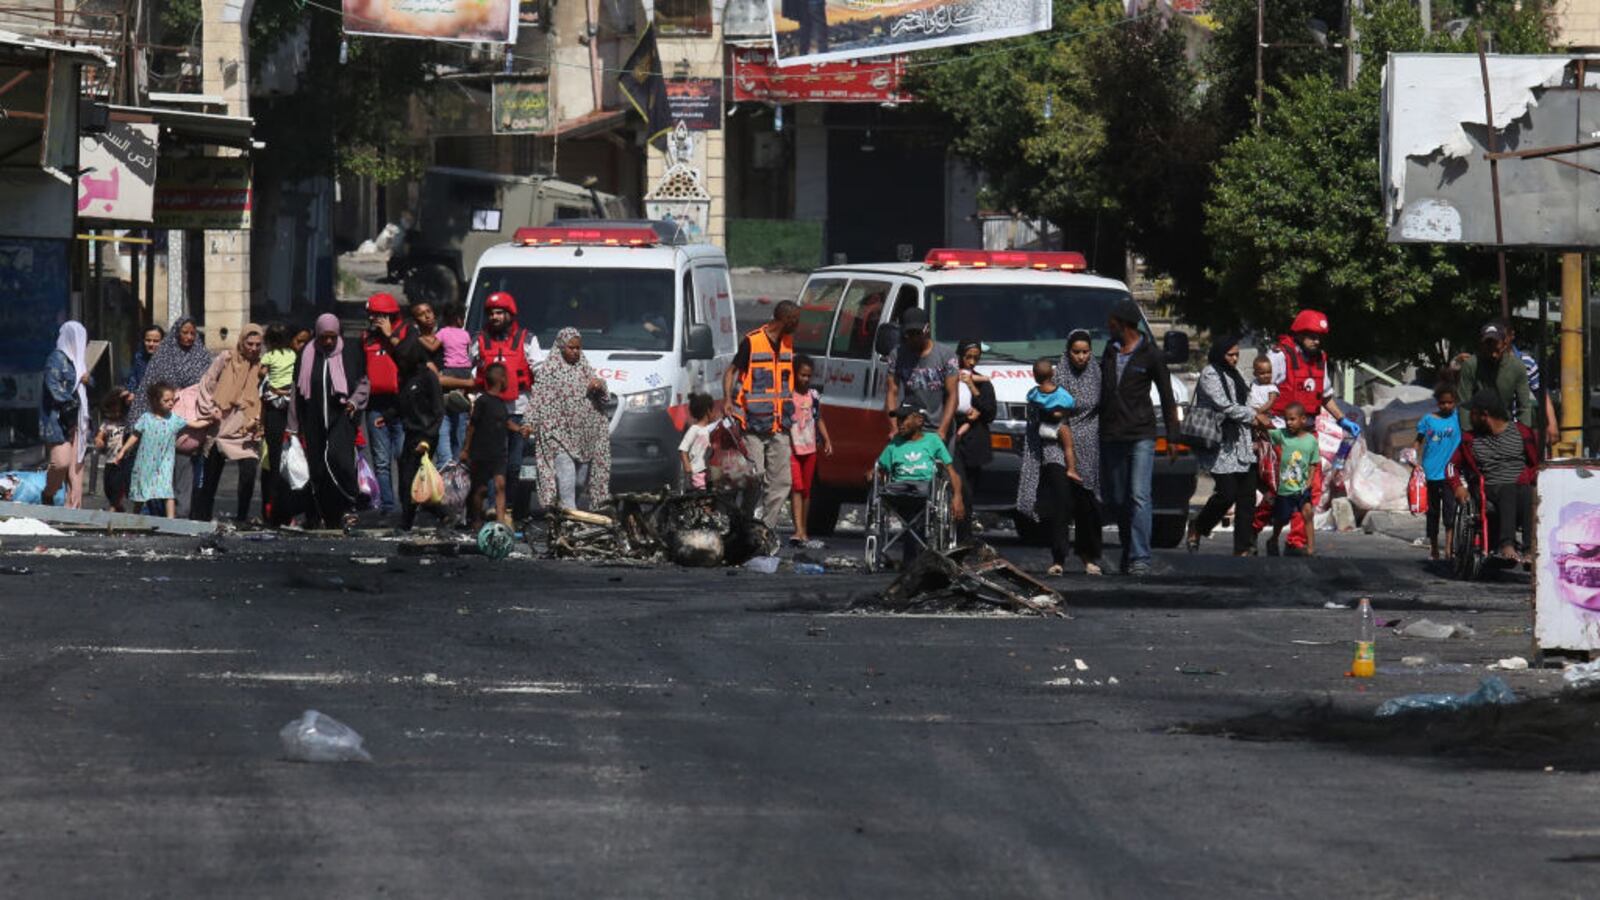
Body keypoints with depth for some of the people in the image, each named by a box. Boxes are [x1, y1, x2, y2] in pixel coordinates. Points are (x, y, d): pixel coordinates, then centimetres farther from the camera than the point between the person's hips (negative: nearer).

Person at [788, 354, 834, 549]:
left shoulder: (814, 395, 10)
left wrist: (827, 440, 11)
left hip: (809, 448, 6)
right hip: (791, 447, -6)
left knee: (806, 490, 10)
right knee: (796, 488, -14)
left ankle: (803, 532, 17)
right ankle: (799, 533, -23)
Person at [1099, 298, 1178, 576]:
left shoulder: (1150, 354, -2)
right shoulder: (1110, 350, 12)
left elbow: (1167, 397, 3)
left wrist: (1172, 436, 2)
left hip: (1141, 435, -5)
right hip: (1111, 435, 5)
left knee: (1139, 497, -15)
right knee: (1118, 500, 7)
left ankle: (1140, 558, -19)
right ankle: (1128, 555, 17)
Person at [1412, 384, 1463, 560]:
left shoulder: (1458, 418, 2)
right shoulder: (1428, 419, 4)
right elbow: (1419, 441, 9)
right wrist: (1415, 459, -4)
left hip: (1449, 472, -2)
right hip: (1430, 472, 2)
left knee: (1450, 508, -15)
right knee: (1433, 511, 12)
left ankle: (1449, 543, -18)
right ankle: (1433, 547, 23)